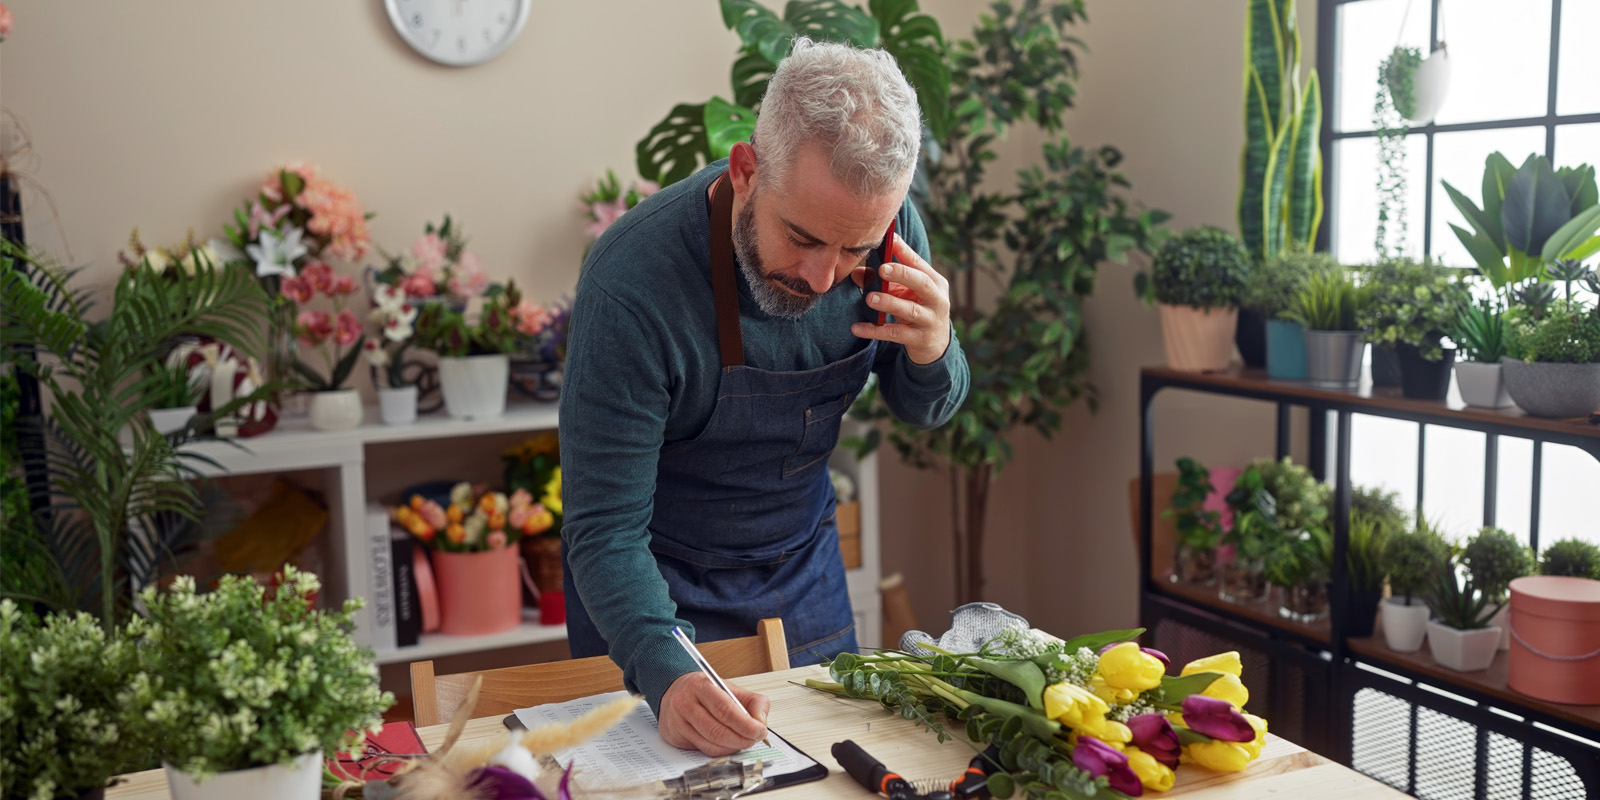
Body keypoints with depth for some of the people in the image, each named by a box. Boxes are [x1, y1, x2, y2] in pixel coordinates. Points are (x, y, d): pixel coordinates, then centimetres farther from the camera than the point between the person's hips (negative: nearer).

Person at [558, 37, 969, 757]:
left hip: (803, 560, 4)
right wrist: (665, 674, -45)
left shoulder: (879, 226, -18)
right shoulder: (632, 284, -33)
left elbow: (923, 411, -3)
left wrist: (932, 354, -26)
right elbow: (605, 529, -28)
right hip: (662, 580, -4)